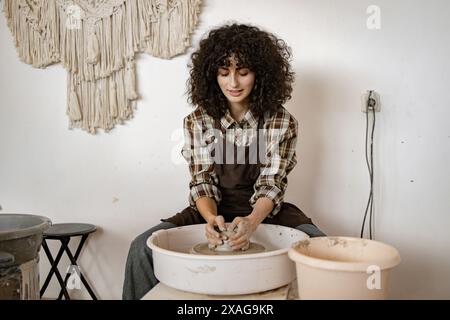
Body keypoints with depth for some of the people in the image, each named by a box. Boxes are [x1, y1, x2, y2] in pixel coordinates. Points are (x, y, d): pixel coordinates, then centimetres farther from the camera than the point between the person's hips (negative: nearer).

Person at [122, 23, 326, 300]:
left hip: (265, 212, 0)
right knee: (142, 249, -22)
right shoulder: (198, 121, -4)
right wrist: (212, 218, -31)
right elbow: (202, 182, -8)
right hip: (213, 212, 1)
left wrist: (251, 222, -33)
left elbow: (271, 185, -11)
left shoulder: (282, 123, -7)